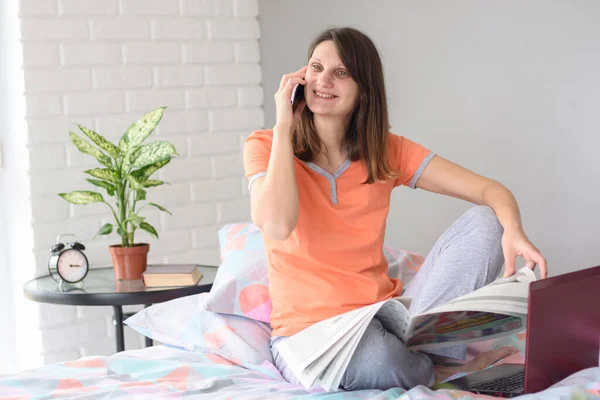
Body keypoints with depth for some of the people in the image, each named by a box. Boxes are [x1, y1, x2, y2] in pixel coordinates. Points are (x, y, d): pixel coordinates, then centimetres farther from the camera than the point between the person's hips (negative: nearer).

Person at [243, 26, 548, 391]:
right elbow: (277, 226, -25)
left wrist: (513, 230, -28)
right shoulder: (266, 146, -4)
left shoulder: (387, 152, 4)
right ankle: (443, 373, -5)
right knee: (372, 359, -40)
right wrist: (284, 127, -15)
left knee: (486, 222, -12)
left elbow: (491, 190, -4)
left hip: (385, 317, 4)